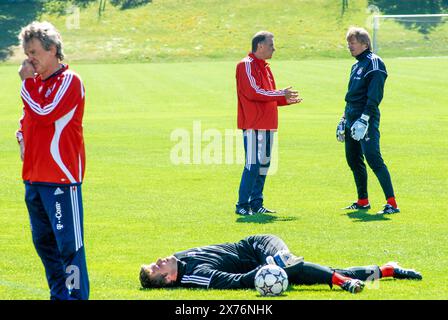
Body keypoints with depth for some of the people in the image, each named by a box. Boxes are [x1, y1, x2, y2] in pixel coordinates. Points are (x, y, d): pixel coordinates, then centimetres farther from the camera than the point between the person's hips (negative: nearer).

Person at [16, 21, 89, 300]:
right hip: (33, 176, 9)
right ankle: (59, 295, 22)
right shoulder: (36, 82, 16)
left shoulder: (69, 81, -8)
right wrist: (22, 136, 9)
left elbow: (45, 113, -20)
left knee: (69, 242, -9)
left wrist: (27, 82, -10)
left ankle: (76, 295, -8)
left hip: (60, 176, -9)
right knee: (43, 240, 13)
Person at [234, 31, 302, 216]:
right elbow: (253, 92, -18)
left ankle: (256, 204, 15)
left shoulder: (264, 68, 20)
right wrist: (281, 94, -12)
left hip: (267, 124, 9)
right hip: (253, 125, -9)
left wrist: (286, 100, 8)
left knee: (264, 164, 9)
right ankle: (242, 205, -8)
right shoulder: (247, 65, -8)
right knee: (253, 165, -11)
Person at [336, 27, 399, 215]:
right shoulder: (357, 66, 20)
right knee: (353, 160, 12)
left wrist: (364, 119, -24)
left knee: (373, 159, -16)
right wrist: (344, 119, 24)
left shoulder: (373, 63, -9)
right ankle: (362, 201, 24)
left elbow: (374, 96, -18)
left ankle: (392, 203, -19)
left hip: (367, 120, -10)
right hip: (352, 119, 10)